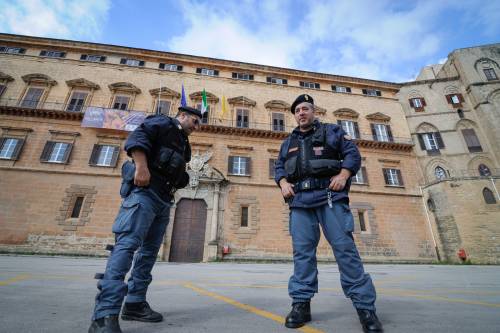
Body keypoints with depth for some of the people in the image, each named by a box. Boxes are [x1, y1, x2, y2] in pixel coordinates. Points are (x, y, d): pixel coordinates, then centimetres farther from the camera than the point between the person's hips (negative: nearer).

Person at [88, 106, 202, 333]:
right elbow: (137, 136, -12)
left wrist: (173, 187, 10)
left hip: (163, 200, 9)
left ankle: (135, 304, 15)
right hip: (145, 190, -9)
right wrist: (141, 166, -24)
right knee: (128, 243, -17)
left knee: (150, 250, 7)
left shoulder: (183, 144, 28)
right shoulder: (163, 123, 6)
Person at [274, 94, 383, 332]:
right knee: (302, 251, 0)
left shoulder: (331, 131, 16)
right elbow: (279, 167, 20)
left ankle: (365, 306, 5)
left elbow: (352, 153, 7)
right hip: (299, 200, 3)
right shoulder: (288, 142, 25)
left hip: (329, 195, -2)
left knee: (344, 247, -6)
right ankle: (301, 304, 8)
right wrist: (283, 183, -1)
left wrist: (343, 174, -11)